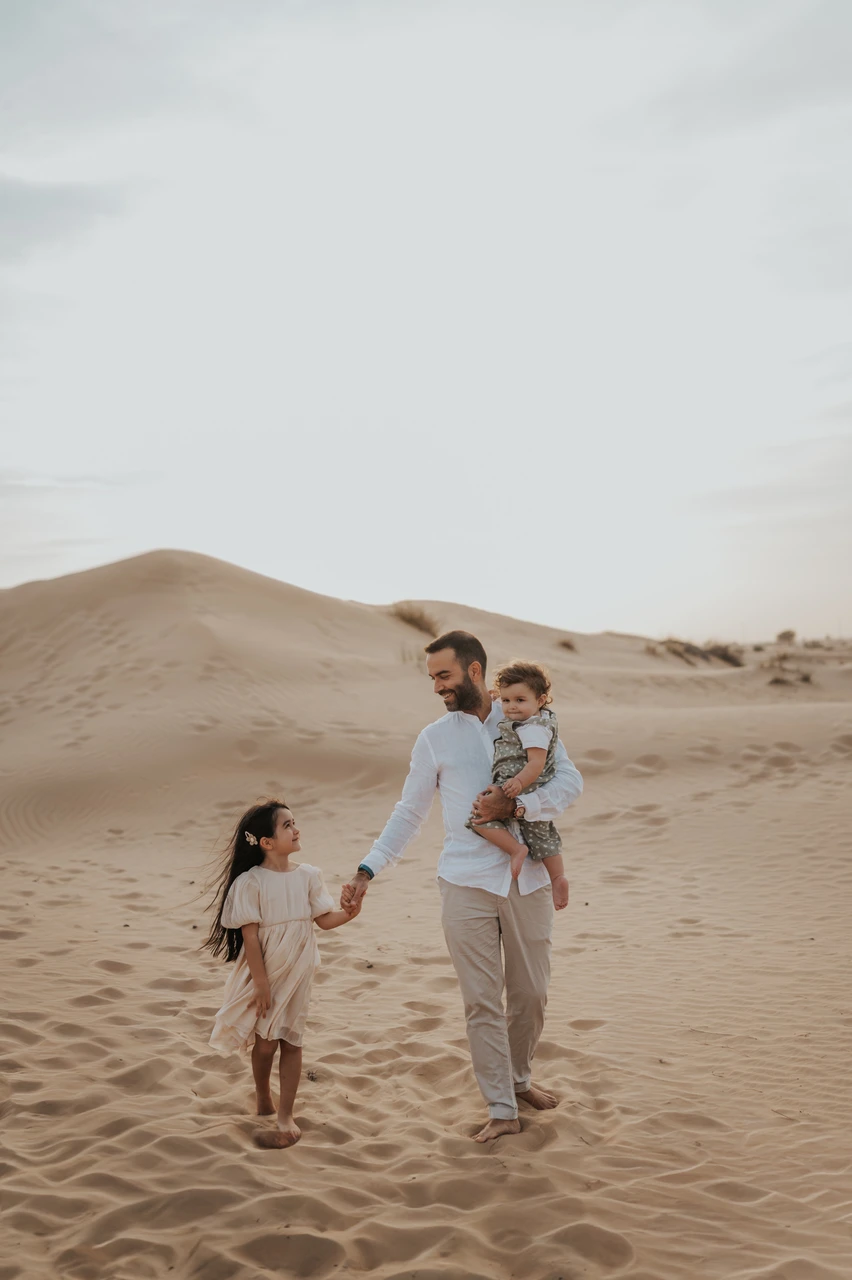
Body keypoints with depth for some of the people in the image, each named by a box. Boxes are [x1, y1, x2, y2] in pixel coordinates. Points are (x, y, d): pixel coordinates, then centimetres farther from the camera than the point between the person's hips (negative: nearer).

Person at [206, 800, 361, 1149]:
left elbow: (323, 919, 4)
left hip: (297, 973, 3)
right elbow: (250, 934, -14)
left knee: (290, 1041, 4)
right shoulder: (250, 882, -14)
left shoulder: (308, 875, -1)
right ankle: (263, 1100, 34)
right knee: (264, 1043, 6)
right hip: (264, 973, -3)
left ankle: (286, 1117, 13)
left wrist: (348, 913, -17)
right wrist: (261, 982, -15)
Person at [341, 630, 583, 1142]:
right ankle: (502, 1111, 11)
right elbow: (409, 814, 7)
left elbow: (570, 780, -5)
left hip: (529, 880, 1)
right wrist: (367, 872, -2)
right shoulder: (435, 739, 4)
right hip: (467, 884, -1)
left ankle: (518, 1078, 35)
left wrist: (513, 805, -18)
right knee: (483, 1000, 0)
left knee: (531, 994, 11)